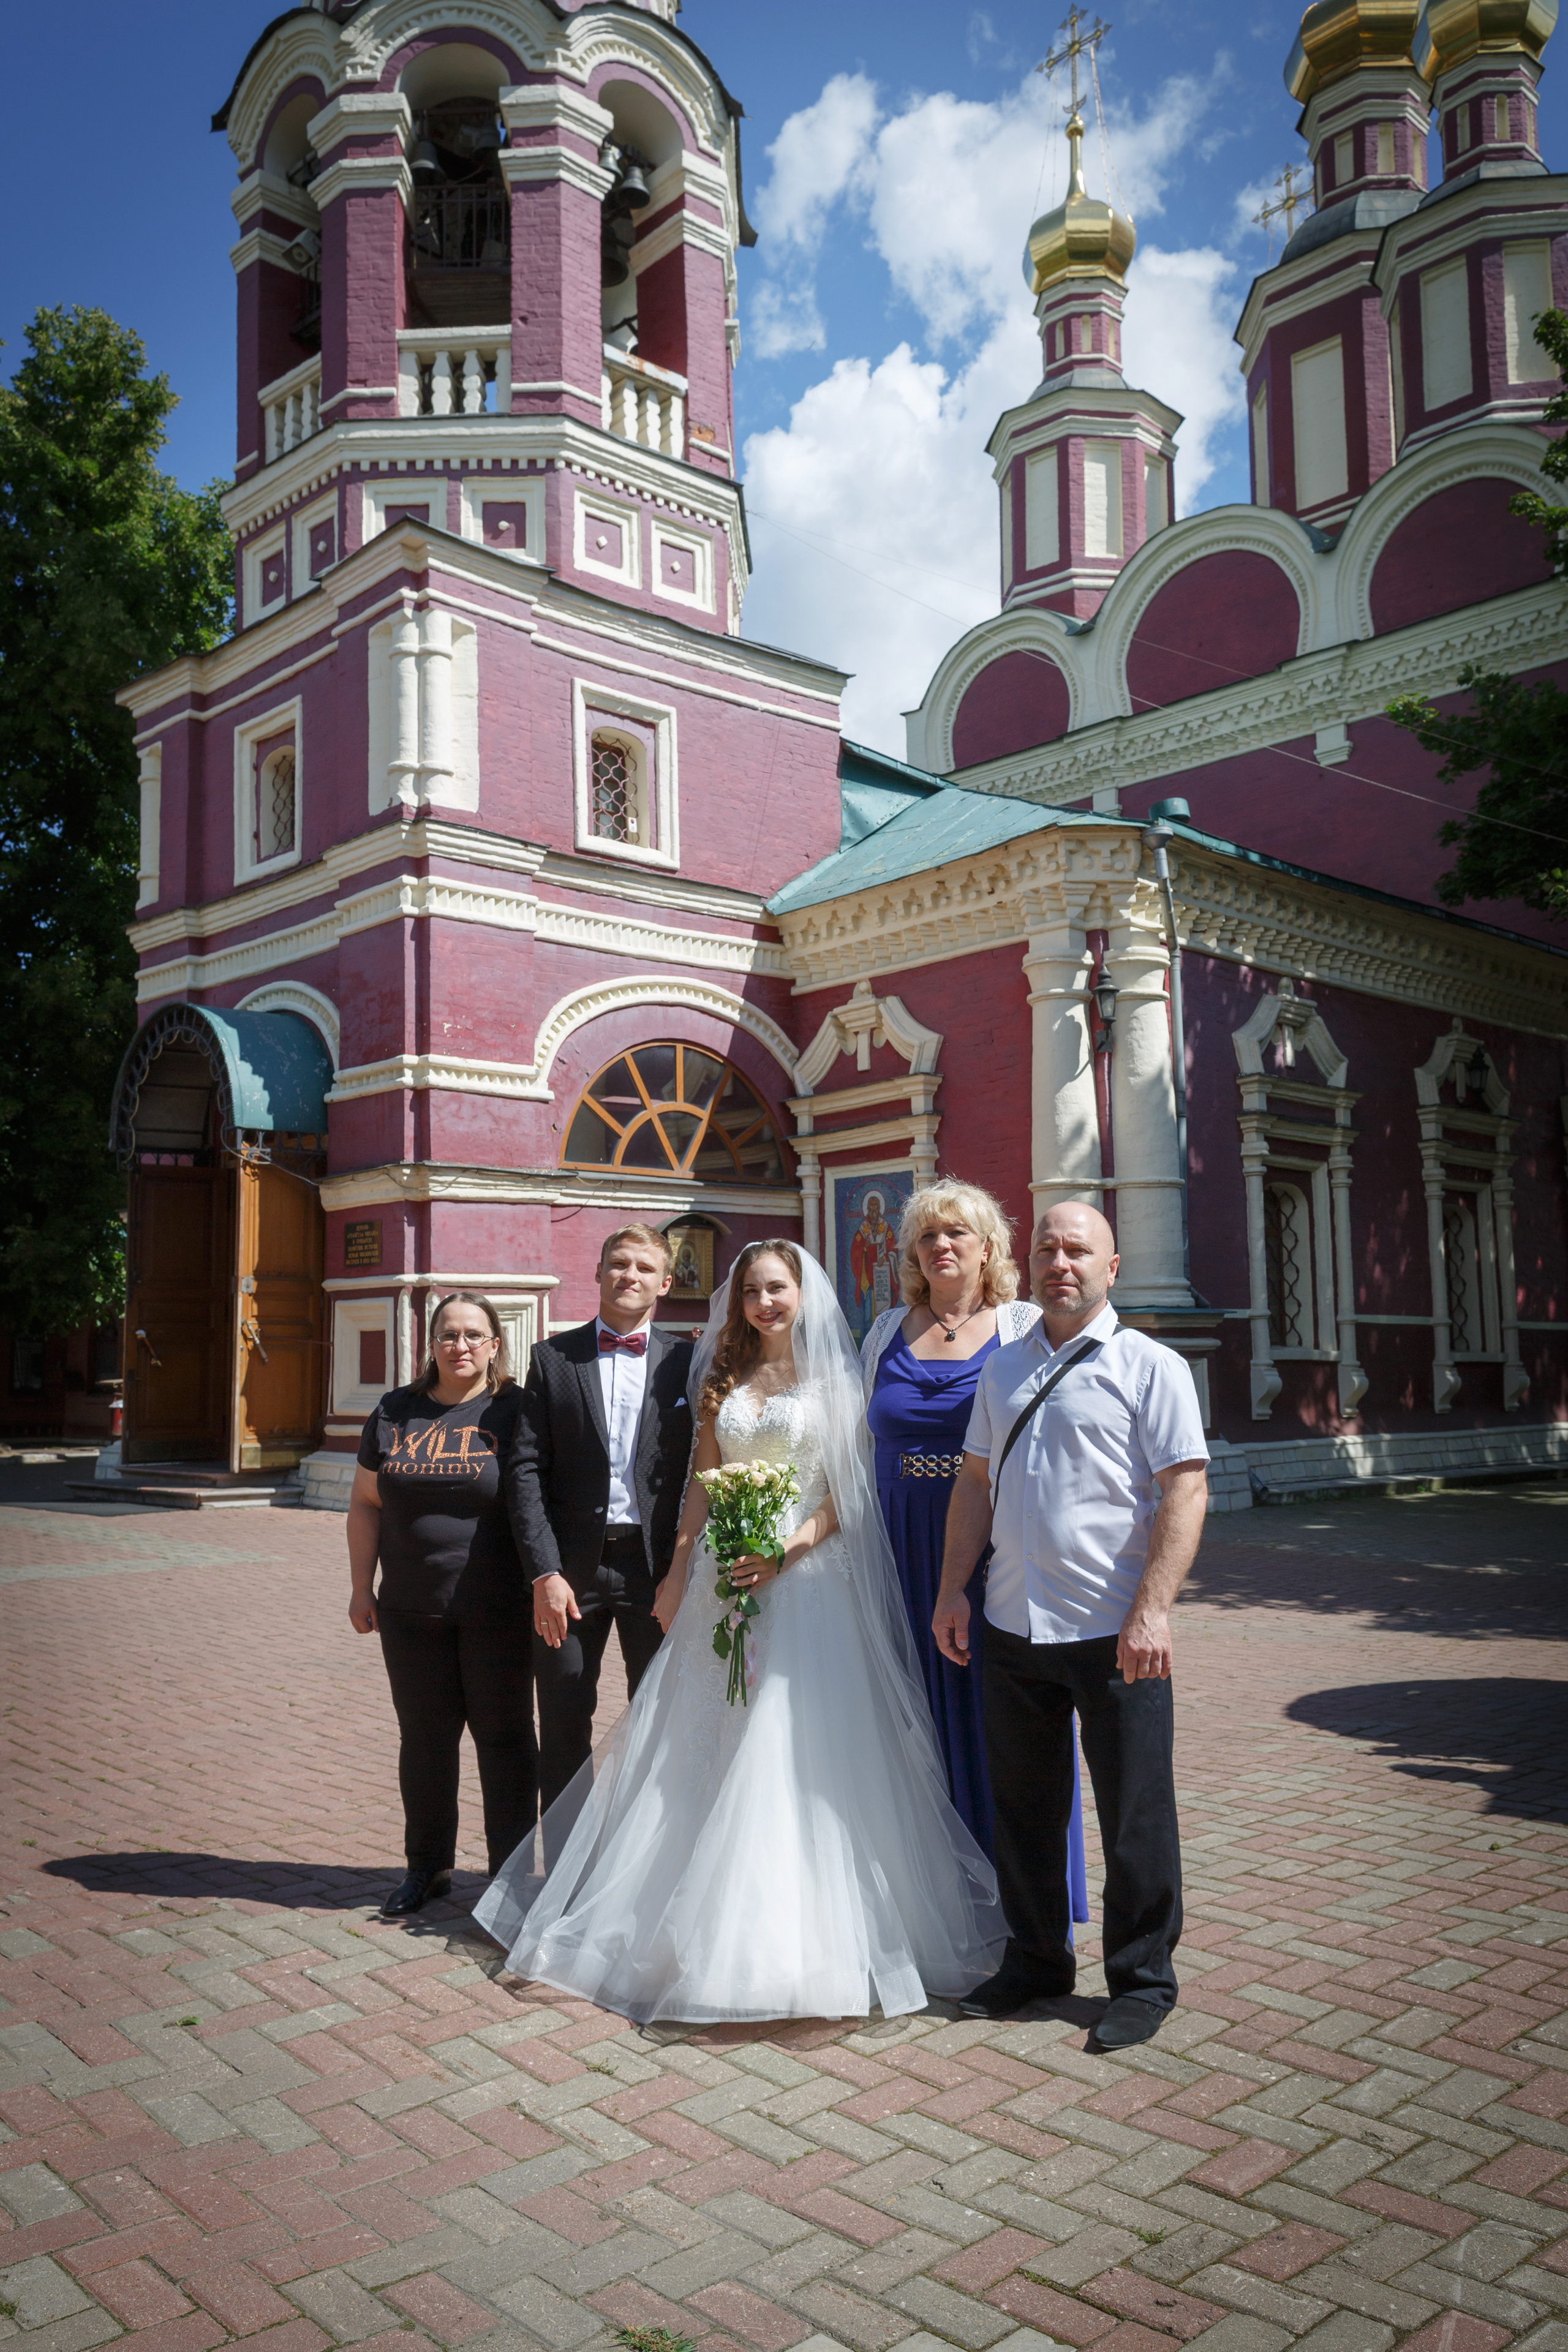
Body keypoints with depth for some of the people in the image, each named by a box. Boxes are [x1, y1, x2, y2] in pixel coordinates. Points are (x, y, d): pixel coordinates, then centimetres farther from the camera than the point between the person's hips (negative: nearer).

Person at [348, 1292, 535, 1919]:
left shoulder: (515, 1411, -2)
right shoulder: (395, 1412, 7)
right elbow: (366, 1504, 10)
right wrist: (362, 1587, 6)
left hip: (497, 1610, -3)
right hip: (413, 1610, 3)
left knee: (504, 1737, 6)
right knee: (424, 1739, 12)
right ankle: (428, 1867, 29)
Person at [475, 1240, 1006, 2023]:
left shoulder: (833, 1379, 0)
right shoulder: (723, 1382, 13)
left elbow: (852, 1488, -5)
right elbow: (701, 1486, 12)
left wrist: (788, 1550, -16)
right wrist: (677, 1574, 6)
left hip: (809, 1581, -4)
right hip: (727, 1579, 4)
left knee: (797, 1750, -5)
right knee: (711, 1749, 7)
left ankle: (802, 1938, 7)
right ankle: (711, 1924, 20)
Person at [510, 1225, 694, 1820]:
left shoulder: (687, 1360, 3)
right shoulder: (553, 1358, 3)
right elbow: (527, 1470, -2)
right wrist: (544, 1572, -11)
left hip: (657, 1567, 0)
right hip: (571, 1569, 0)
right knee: (564, 1732, 9)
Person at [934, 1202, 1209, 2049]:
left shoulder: (1150, 1366, -5)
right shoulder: (1003, 1369, 12)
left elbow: (1184, 1491, -11)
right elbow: (975, 1481, 15)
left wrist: (1152, 1611, -18)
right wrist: (951, 1590, 10)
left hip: (1115, 1633, -5)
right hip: (1013, 1627, 5)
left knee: (1134, 1817, 6)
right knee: (1022, 1806, 16)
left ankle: (1142, 1980, 24)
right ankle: (1035, 1959, 34)